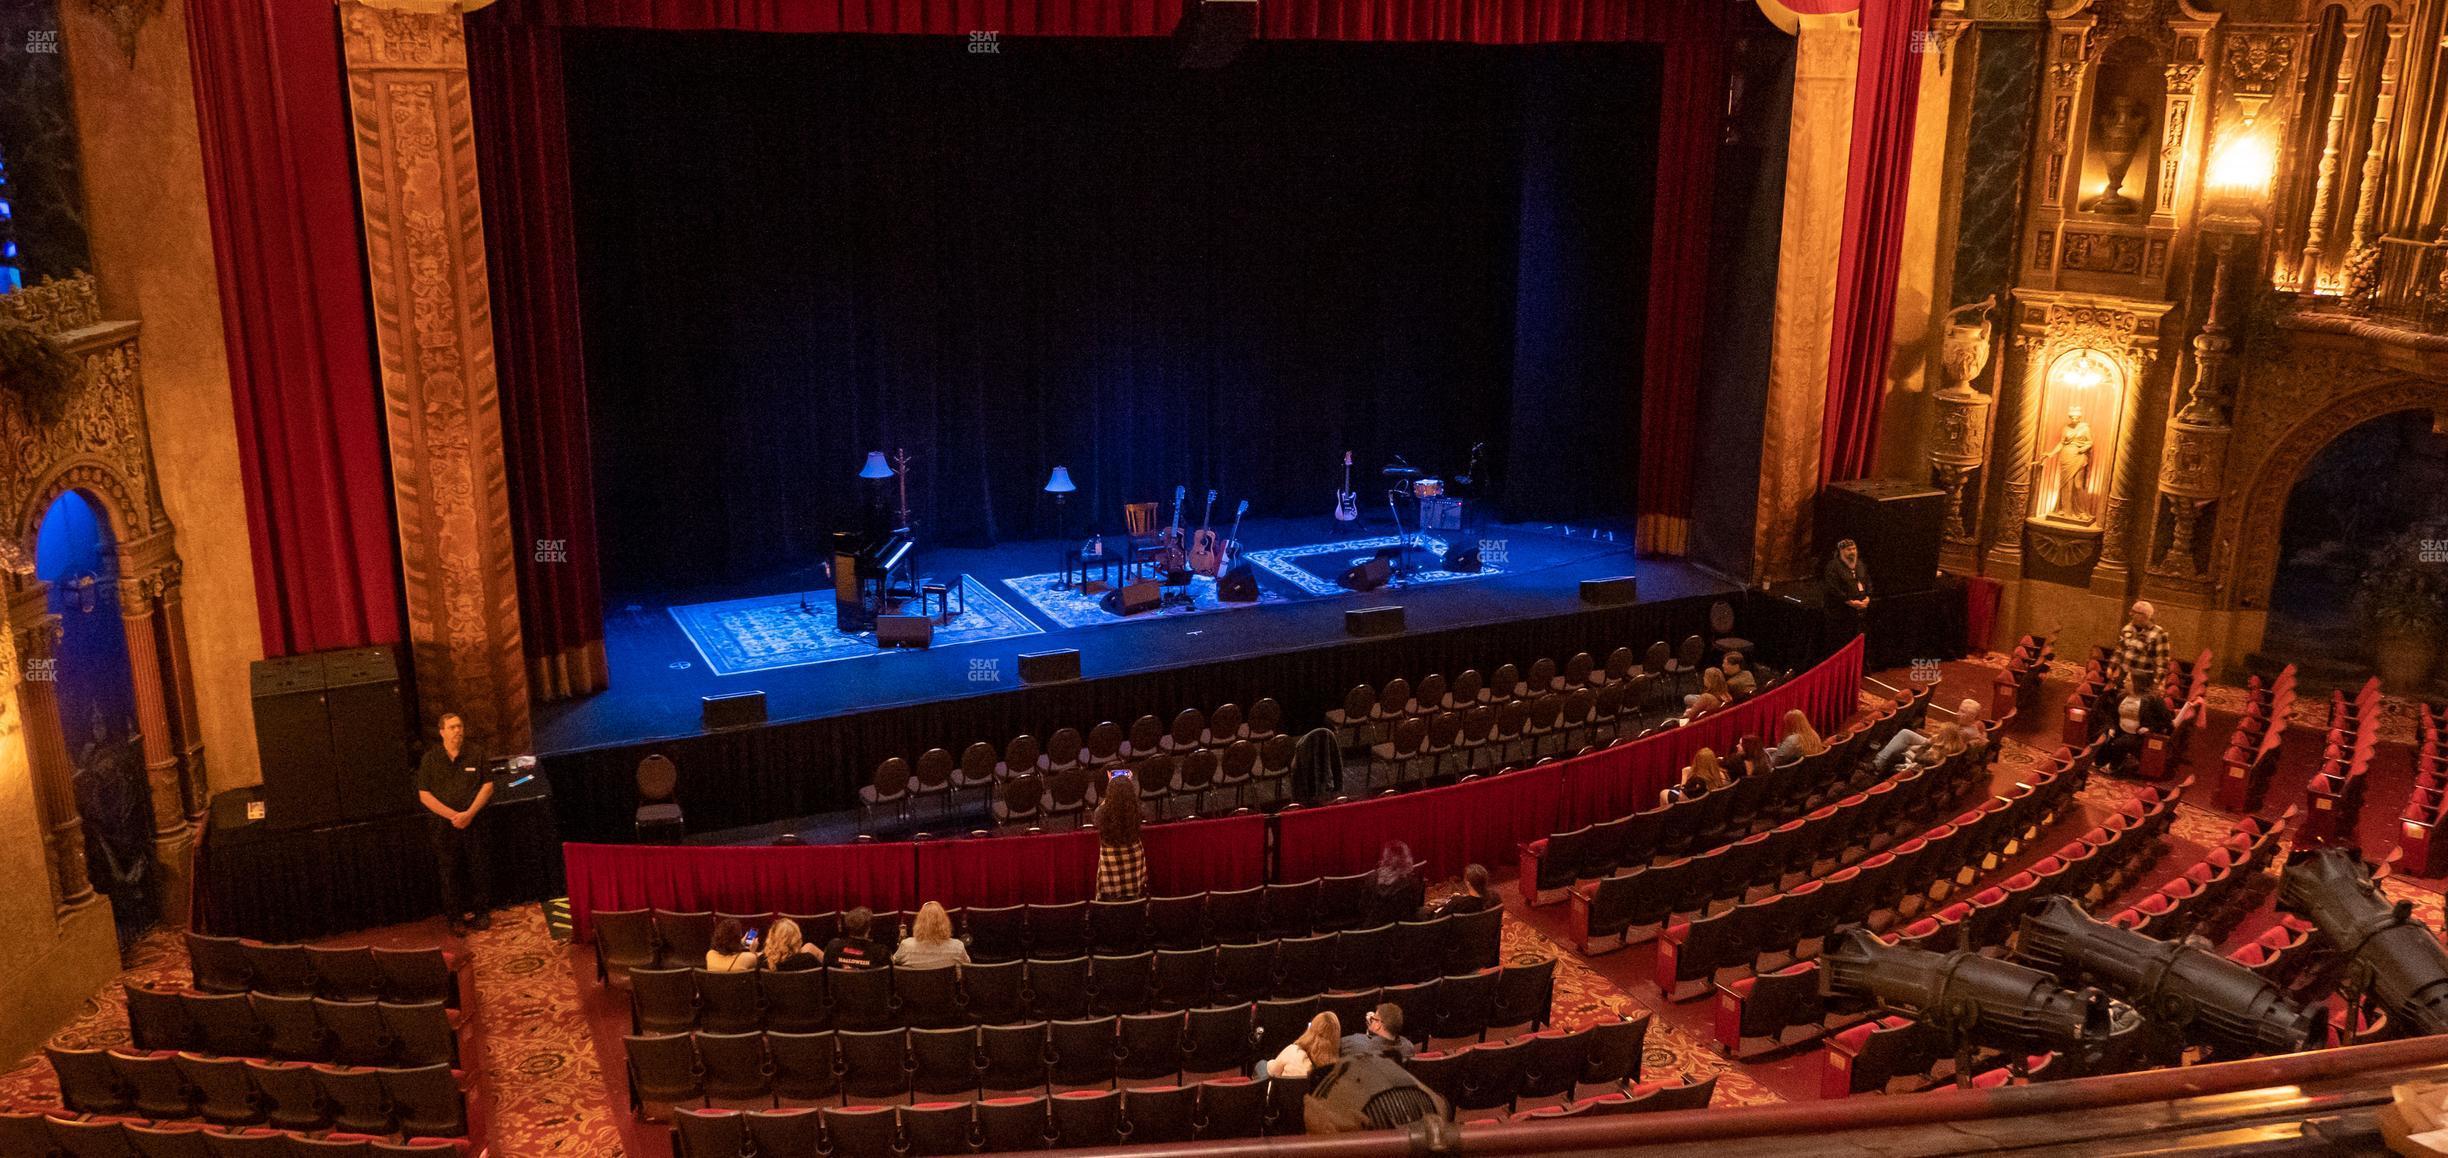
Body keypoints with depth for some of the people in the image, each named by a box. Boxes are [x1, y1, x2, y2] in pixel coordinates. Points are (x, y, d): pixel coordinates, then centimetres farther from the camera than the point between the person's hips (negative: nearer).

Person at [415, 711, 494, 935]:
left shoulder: (476, 754, 1)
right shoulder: (430, 759, 0)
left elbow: (487, 786, 1)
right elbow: (424, 795, -2)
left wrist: (469, 814, -11)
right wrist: (453, 815, -12)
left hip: (473, 822, 0)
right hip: (442, 824, 0)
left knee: (479, 868, 3)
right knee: (449, 871, 3)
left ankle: (481, 912, 15)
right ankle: (455, 918, 11)